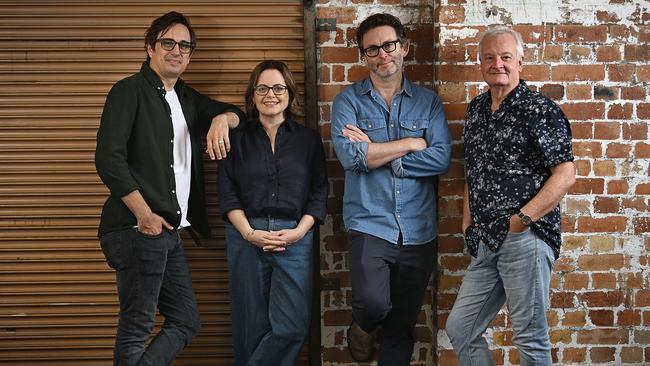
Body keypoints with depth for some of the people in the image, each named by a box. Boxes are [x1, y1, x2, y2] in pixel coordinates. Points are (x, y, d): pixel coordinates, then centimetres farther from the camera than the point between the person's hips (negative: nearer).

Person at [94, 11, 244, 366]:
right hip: (138, 230, -9)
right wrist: (144, 215, -15)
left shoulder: (187, 98, 18)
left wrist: (222, 118, 0)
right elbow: (108, 158, -15)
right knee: (136, 328, -6)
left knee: (186, 321, 9)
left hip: (169, 231, 9)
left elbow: (236, 113, 26)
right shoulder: (130, 90, -6)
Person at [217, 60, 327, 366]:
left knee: (292, 326, -10)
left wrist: (299, 231, -8)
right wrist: (249, 233, -10)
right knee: (251, 326, 2)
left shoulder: (308, 139, 11)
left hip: (294, 236, 0)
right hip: (246, 235, 0)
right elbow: (227, 194, 4)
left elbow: (318, 193, 7)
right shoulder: (237, 139, 10)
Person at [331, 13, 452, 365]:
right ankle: (363, 330, 11)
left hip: (418, 231, 3)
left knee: (402, 325, 10)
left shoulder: (428, 101, 7)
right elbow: (351, 156, -15)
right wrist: (413, 143, -8)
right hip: (369, 226, -2)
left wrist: (376, 152, -12)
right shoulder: (349, 100, 2)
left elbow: (441, 159, -7)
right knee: (373, 303, -24)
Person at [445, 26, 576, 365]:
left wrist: (522, 219, -16)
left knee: (530, 338, 0)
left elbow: (565, 174, -12)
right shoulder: (476, 110, 14)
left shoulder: (539, 109, -8)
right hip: (486, 242, 8)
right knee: (459, 329, 12)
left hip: (525, 237, -8)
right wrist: (468, 222, 13)